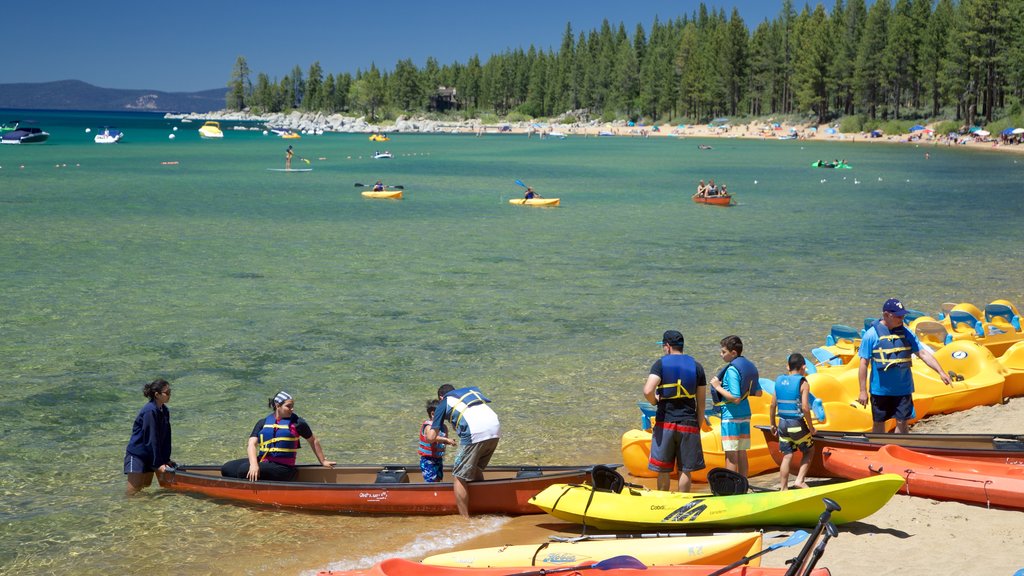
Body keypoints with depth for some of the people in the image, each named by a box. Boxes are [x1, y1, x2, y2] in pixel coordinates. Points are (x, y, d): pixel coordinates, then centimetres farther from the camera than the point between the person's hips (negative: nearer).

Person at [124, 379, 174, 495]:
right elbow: (151, 439, -24)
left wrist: (166, 459, 4)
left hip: (149, 455, 9)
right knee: (133, 491, -9)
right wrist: (158, 464, -21)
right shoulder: (150, 411, -23)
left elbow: (166, 437, 7)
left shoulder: (165, 411, 4)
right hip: (136, 454, -9)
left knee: (145, 487, 16)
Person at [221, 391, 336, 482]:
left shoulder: (297, 423, 2)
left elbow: (313, 441, 16)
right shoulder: (263, 423, 9)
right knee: (227, 469, -10)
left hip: (283, 467, -5)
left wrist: (322, 461, 21)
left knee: (244, 469, -28)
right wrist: (254, 464, -23)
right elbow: (252, 444, -4)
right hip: (261, 461, 5)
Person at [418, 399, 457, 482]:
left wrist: (450, 441, -6)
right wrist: (446, 439, -44)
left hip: (438, 459, 8)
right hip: (428, 460, -8)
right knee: (430, 481, -12)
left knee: (438, 480, 12)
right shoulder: (428, 426, -19)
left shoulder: (444, 427, 4)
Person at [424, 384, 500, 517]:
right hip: (495, 430, 6)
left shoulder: (444, 402, 19)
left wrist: (430, 429, 40)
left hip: (474, 434, -6)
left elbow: (431, 437, 17)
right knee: (476, 469, 25)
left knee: (460, 477, 7)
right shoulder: (472, 390, 32)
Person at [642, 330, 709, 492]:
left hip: (665, 423, -2)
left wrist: (655, 401, 3)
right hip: (689, 423, 2)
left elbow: (648, 391, -18)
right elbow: (701, 402, 6)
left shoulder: (661, 364, -3)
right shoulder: (696, 366, 7)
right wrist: (699, 426, 12)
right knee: (686, 469, 7)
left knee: (663, 469, 9)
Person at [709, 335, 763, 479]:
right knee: (742, 452, 14)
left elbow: (735, 398, -24)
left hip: (731, 415, -9)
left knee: (731, 454, -3)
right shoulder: (749, 366, 7)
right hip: (745, 413, 9)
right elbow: (758, 393, 12)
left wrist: (718, 387, -16)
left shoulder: (731, 370, -19)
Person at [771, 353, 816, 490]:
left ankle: (783, 488, 10)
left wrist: (773, 424, 16)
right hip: (797, 423, -5)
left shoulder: (779, 381, 6)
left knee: (787, 456, 10)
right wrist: (811, 427, -6)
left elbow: (773, 405, 6)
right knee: (807, 452, 15)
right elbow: (805, 408, -16)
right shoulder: (803, 383, -10)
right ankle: (800, 480, 3)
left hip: (782, 423, 5)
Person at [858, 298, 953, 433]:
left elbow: (923, 353, 2)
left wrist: (941, 372, -9)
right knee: (878, 423, 9)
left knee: (902, 422, 2)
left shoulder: (906, 333, 2)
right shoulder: (871, 334, -9)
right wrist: (863, 391, -9)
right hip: (880, 390, -2)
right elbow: (864, 363, -7)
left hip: (903, 389, 3)